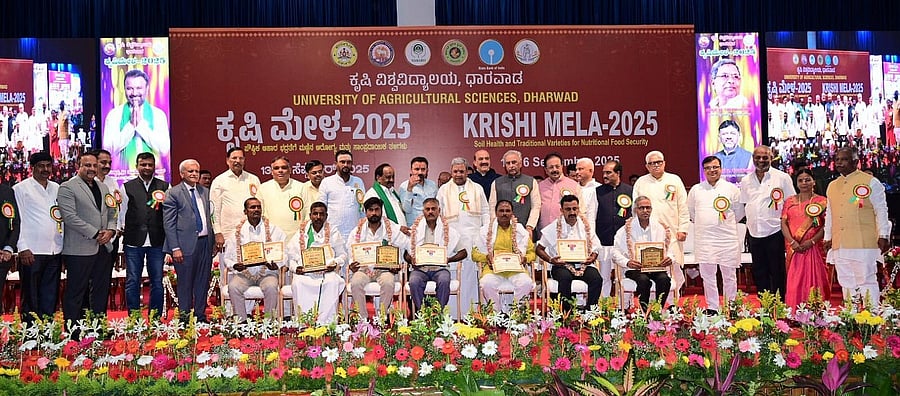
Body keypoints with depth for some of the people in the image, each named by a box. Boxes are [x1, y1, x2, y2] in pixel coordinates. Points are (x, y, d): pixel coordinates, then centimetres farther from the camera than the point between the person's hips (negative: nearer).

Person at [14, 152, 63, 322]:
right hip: (32, 252, -4)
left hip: (55, 251, 5)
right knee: (30, 298, 1)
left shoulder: (57, 188, 13)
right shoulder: (20, 189, -1)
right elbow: (17, 220, -5)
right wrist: (23, 248, -11)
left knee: (50, 297, 9)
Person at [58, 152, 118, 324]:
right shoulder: (67, 187, -5)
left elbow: (111, 213, 19)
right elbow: (70, 217, -14)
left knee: (101, 292, 11)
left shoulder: (103, 187, 17)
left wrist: (110, 230, -1)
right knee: (76, 293, 0)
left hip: (103, 247, 7)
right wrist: (95, 234, -15)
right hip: (79, 250, -7)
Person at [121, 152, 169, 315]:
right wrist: (119, 232, 4)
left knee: (157, 281, 6)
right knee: (132, 282, 4)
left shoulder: (165, 187, 7)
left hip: (157, 241, 0)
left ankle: (156, 318, 16)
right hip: (133, 241, 0)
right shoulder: (127, 187, 7)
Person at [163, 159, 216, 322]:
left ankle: (201, 315, 21)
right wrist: (175, 248, -13)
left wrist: (214, 242, 10)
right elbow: (168, 223, -7)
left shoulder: (205, 192, 13)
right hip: (186, 244, -5)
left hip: (205, 242, 5)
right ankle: (185, 317, 14)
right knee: (185, 283, 3)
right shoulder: (173, 193, -3)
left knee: (203, 282, 11)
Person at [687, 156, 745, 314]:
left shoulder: (731, 188, 4)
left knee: (729, 275, 4)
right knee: (708, 275, 4)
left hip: (728, 238, -1)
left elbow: (739, 212, 10)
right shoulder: (695, 189, 8)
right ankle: (711, 308, 12)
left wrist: (726, 224, 8)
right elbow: (691, 212, 18)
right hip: (704, 239, 1)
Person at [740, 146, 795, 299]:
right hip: (754, 233, 4)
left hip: (775, 232, -4)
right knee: (759, 274, 10)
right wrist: (749, 223, 10)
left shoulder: (782, 177, -1)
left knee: (777, 273, 2)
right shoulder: (746, 180, 10)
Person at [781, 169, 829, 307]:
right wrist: (792, 242, -10)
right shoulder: (789, 201, 12)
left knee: (814, 281, -3)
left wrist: (812, 241, -15)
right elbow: (784, 223, 4)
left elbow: (826, 225, -3)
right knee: (794, 283, 2)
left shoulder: (822, 201, 4)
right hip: (794, 249, 2)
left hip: (814, 248, -2)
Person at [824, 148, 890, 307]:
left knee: (866, 281, -5)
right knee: (846, 283, 8)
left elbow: (881, 211, -1)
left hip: (864, 243, -5)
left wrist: (883, 236, -6)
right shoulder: (832, 186, 17)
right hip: (839, 245, 6)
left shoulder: (870, 182, 1)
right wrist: (828, 237, 18)